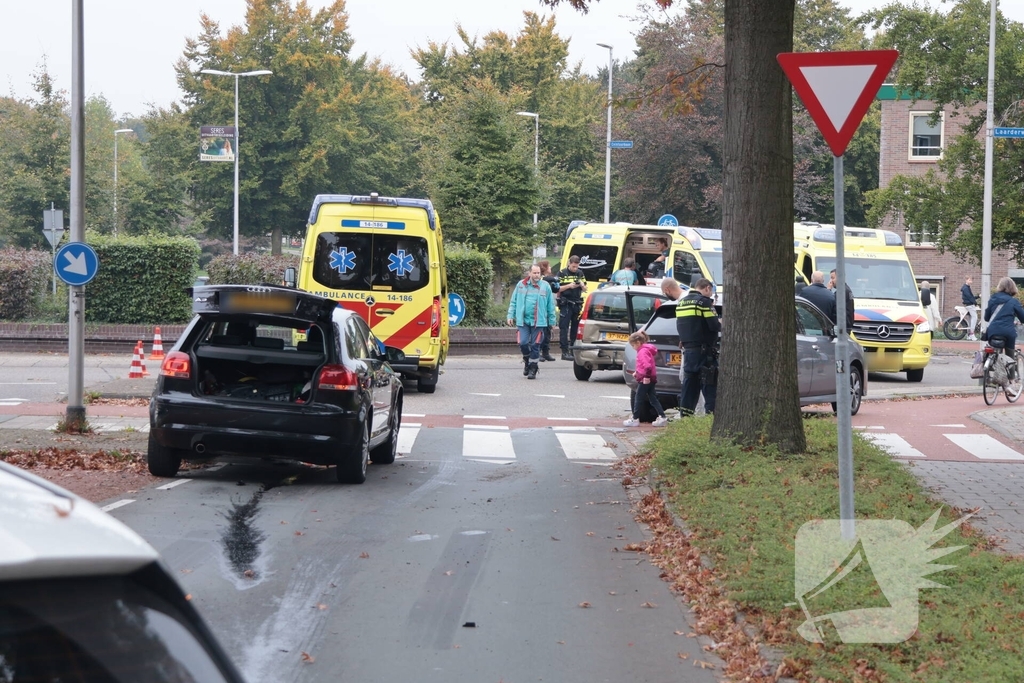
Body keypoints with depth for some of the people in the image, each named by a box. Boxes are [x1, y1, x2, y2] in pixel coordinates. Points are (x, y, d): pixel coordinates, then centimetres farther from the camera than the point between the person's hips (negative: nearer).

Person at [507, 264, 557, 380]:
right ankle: (526, 360, 26)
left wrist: (552, 321, 5)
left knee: (535, 345, 0)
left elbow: (550, 305, 6)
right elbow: (514, 302, 11)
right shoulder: (521, 285, 6)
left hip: (538, 321, -1)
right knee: (523, 343, -4)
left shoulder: (545, 286, 2)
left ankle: (532, 369, 10)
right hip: (523, 321, 1)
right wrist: (511, 315, 4)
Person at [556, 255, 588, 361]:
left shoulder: (580, 273, 12)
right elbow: (557, 289, -5)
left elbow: (585, 290, 15)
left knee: (576, 328, 7)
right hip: (565, 304, -4)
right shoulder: (562, 273, -1)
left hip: (577, 304, 5)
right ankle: (565, 352, -8)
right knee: (564, 328, -6)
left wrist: (582, 285, -7)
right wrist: (569, 286, -17)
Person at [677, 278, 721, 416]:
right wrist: (721, 324, 4)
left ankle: (685, 414, 11)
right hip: (704, 350, -8)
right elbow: (714, 325, -15)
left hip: (688, 348, 8)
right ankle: (711, 412, -12)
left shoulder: (682, 302, 15)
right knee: (710, 384, -6)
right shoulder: (704, 301, -11)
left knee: (690, 382, 12)